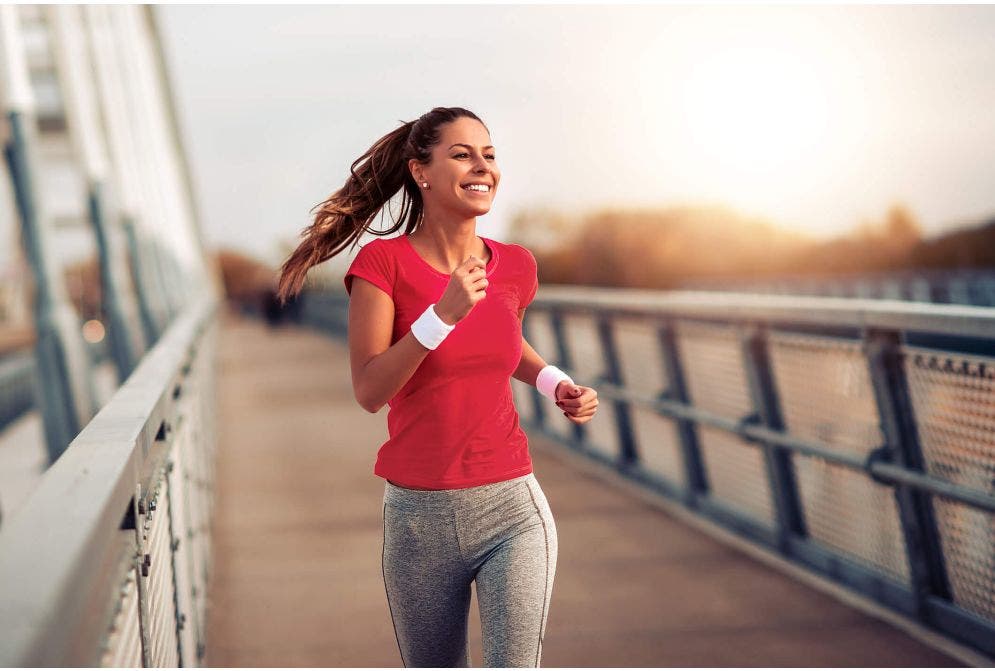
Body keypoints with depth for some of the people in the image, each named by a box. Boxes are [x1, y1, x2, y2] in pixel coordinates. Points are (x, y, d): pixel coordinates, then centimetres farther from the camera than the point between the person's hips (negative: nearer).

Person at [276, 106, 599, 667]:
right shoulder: (384, 262, -8)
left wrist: (556, 384, 7)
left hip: (512, 508, 1)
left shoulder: (515, 266, 3)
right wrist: (444, 313, -25)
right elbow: (369, 389, -14)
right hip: (418, 515, -1)